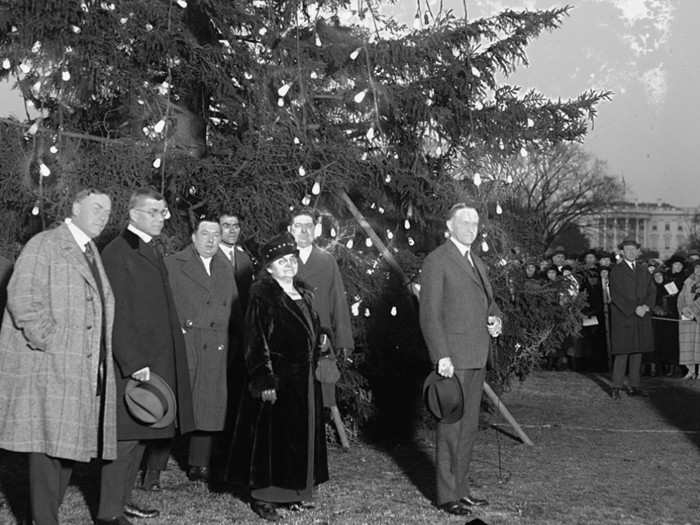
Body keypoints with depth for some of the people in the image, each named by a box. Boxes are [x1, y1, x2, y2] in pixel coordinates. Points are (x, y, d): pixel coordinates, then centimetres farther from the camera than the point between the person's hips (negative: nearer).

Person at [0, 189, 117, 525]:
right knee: (50, 446, -7)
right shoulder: (44, 245, -5)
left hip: (84, 371, 8)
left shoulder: (92, 254, 20)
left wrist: (100, 357, 13)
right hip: (49, 368, -8)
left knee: (69, 447, 8)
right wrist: (50, 343, -16)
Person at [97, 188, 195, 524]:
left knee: (141, 433, 14)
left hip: (156, 360, 9)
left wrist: (162, 359, 11)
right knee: (125, 436, -3)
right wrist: (135, 363, -20)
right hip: (132, 362, -9)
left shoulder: (154, 250, 15)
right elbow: (117, 315, -16)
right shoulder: (117, 253, -12)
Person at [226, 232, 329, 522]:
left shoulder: (303, 294, 12)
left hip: (304, 380, 7)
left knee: (302, 437, 12)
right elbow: (256, 342, -15)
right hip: (277, 378, -7)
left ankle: (294, 491, 23)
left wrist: (316, 357, 15)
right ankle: (263, 496, 8)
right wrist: (265, 381, -20)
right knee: (271, 436, -1)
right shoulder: (262, 295, -10)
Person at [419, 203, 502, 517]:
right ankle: (447, 495, 4)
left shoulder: (478, 263, 18)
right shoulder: (437, 261, -8)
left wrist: (495, 318, 6)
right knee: (451, 428, -4)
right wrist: (442, 356, -19)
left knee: (469, 427, 13)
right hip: (452, 359, -8)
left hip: (477, 359, 8)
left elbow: (489, 300, 30)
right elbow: (429, 314, -13)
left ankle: (461, 488, 22)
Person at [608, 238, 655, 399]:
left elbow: (652, 290, 10)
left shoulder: (643, 269, 13)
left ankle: (633, 386, 13)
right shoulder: (616, 270, -4)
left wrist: (646, 306, -8)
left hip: (642, 317, 5)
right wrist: (633, 309, -16)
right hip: (623, 316, -5)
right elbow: (616, 295, -10)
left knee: (637, 352, 7)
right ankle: (616, 387, -1)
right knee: (622, 352, -6)